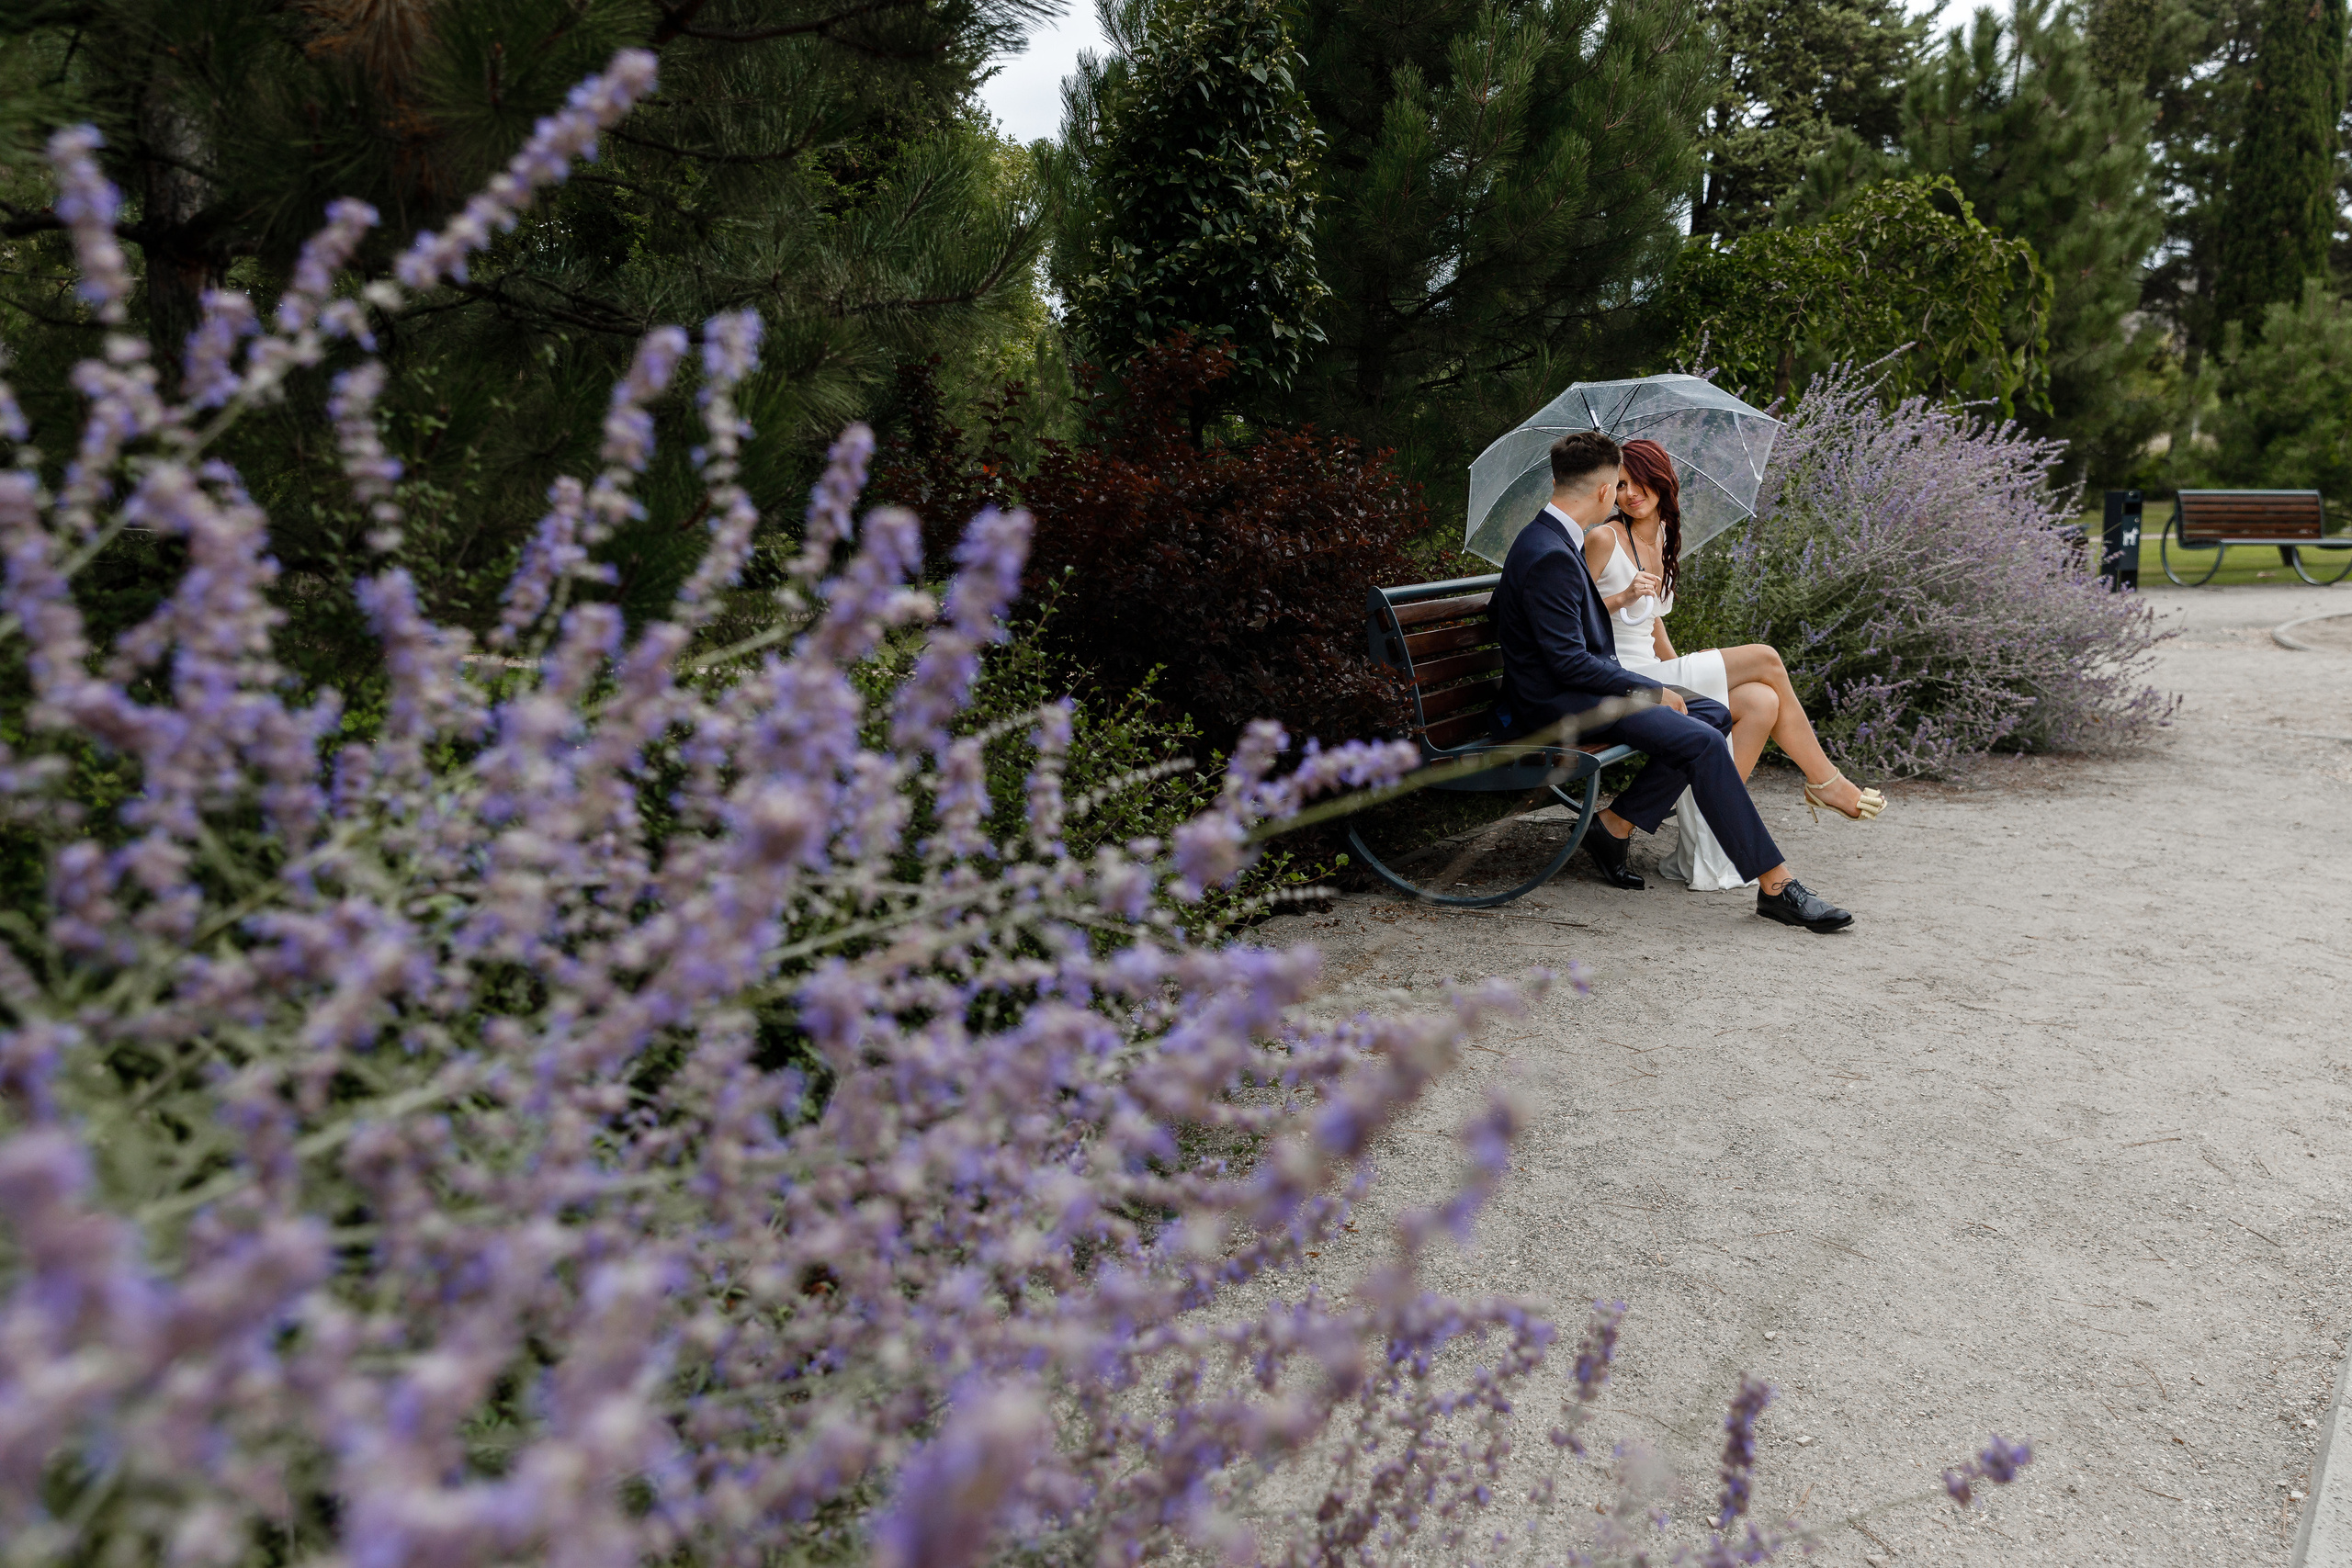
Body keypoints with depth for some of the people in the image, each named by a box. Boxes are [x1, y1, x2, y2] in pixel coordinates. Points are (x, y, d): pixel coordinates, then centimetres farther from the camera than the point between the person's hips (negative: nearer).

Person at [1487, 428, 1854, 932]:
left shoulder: (1543, 540, 14)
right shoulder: (1550, 556, -19)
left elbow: (1496, 608, 30)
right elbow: (1568, 662, -23)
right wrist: (1653, 691, -14)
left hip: (1578, 689, 11)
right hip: (1557, 706, -11)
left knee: (1714, 714, 2)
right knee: (1700, 740, -24)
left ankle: (1615, 826, 1)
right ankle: (1775, 884, -19)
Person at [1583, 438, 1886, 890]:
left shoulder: (1662, 539, 16)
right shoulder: (1604, 539, -8)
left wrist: (1682, 673, 14)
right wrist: (1622, 598, -23)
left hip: (1652, 679, 8)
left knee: (1761, 702, -16)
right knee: (1765, 659, -11)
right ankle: (1824, 781, 5)